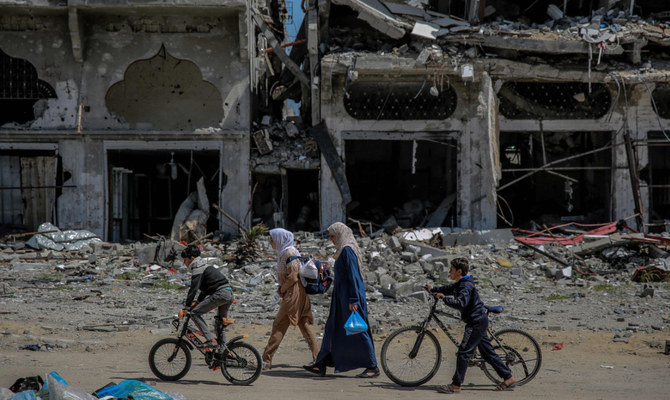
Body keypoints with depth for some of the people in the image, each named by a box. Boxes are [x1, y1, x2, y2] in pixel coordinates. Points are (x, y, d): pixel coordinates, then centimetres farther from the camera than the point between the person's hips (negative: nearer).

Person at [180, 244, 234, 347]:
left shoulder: (198, 269, -4)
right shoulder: (205, 266, 26)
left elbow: (193, 289, -12)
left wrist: (186, 307, -9)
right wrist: (198, 303, 33)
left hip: (219, 294, -9)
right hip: (229, 293, 9)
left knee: (195, 313, -6)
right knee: (221, 321, 27)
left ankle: (211, 340, -14)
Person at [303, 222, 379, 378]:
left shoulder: (347, 250, -16)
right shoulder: (344, 249, 15)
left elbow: (352, 275, -21)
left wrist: (353, 300, -24)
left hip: (349, 296, -10)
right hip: (341, 296, 10)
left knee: (357, 331, -5)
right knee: (332, 328, 11)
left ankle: (373, 367, 1)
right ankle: (321, 365, 14)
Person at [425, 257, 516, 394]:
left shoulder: (466, 286, -18)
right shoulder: (460, 284, 12)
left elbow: (461, 303, -33)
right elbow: (449, 289, 33)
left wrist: (444, 298, -29)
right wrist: (433, 289, 35)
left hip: (476, 322, -10)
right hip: (479, 320, 10)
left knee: (464, 352, -8)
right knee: (487, 352, 13)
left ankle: (456, 385, -6)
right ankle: (508, 377, 17)